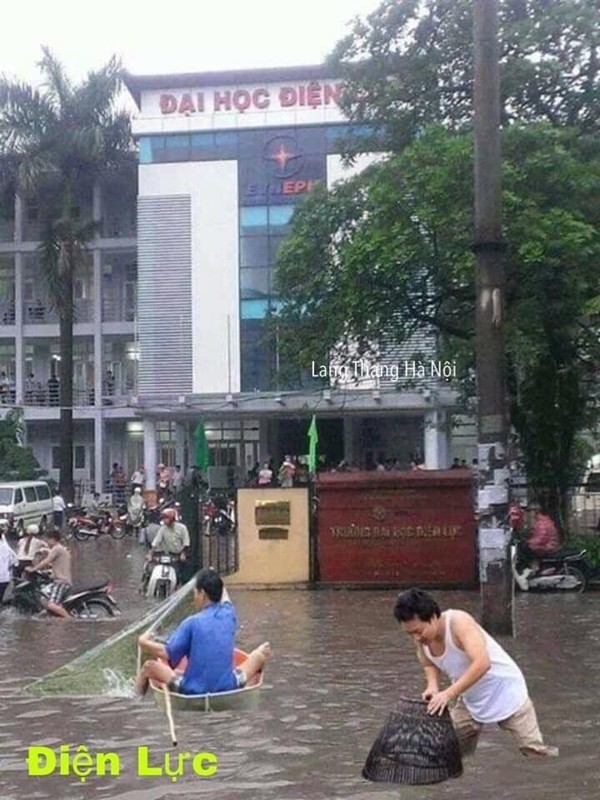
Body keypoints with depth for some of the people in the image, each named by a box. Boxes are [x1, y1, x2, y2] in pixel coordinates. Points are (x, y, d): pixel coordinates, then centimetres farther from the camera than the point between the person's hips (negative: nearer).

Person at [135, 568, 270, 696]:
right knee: (262, 651, 21)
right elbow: (225, 600, 23)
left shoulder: (192, 623, -14)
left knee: (149, 666, 17)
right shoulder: (229, 614, -2)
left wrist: (143, 642, 5)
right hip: (229, 688, 3)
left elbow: (167, 654, -11)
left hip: (193, 692, -3)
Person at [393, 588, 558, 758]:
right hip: (469, 699, 6)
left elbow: (482, 663, -44)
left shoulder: (458, 622, -32)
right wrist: (432, 686, -14)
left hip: (505, 690, -6)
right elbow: (430, 665, 8)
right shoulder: (420, 637, -13)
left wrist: (449, 694, -47)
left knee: (535, 751, -4)